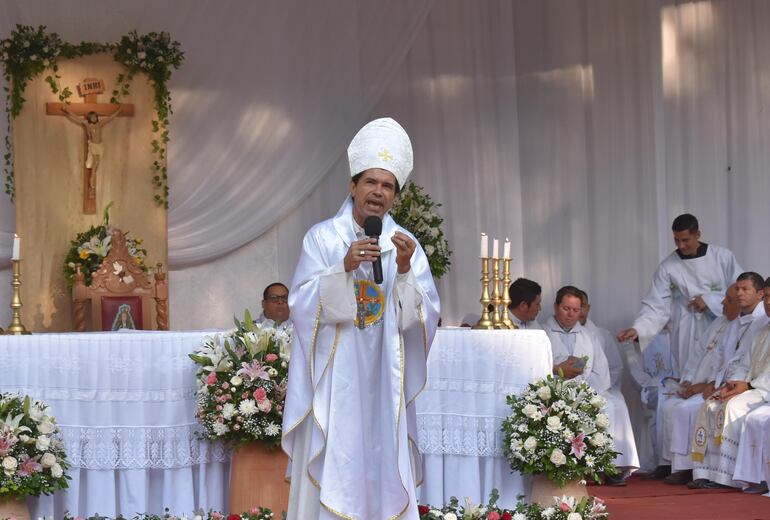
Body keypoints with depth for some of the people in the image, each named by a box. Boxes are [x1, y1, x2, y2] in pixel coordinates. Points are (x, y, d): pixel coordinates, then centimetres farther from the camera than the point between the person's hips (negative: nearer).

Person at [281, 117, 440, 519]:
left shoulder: (406, 244, 7)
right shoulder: (322, 237, 1)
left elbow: (423, 316, -2)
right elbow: (303, 304, -8)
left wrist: (404, 270, -18)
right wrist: (344, 267, -21)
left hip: (382, 384, 2)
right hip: (333, 383, -2)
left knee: (384, 470, 2)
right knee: (330, 476, -5)